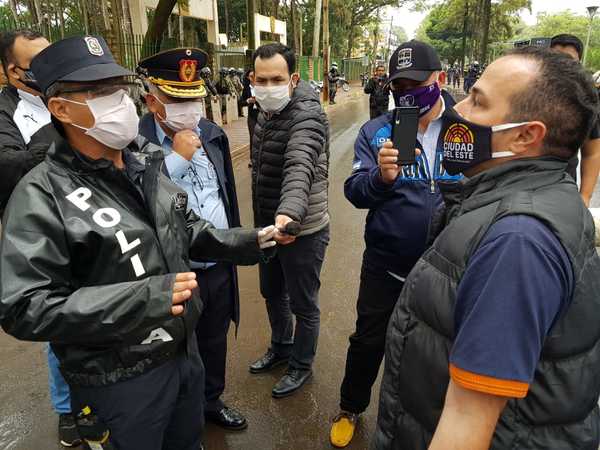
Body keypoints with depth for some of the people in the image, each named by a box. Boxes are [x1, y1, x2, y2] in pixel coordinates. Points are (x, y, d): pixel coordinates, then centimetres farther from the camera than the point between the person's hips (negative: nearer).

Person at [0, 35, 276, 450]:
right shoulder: (42, 196, -21)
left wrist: (248, 243, 2)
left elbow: (185, 229, 11)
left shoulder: (144, 163, 0)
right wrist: (141, 298, -33)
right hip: (120, 379, -6)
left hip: (183, 348, 6)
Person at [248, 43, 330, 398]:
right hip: (270, 224, 9)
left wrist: (289, 212, -59)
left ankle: (301, 366, 34)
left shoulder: (307, 115, -21)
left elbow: (300, 168, -42)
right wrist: (262, 220, 19)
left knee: (303, 305, 10)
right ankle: (281, 348, 49)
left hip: (302, 230, -9)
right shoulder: (266, 114, 7)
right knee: (272, 293, 25)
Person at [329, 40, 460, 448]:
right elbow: (354, 192, -15)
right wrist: (381, 177, -35)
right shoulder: (376, 132, -6)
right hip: (386, 264, -1)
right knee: (369, 341, 15)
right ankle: (351, 409, 43)